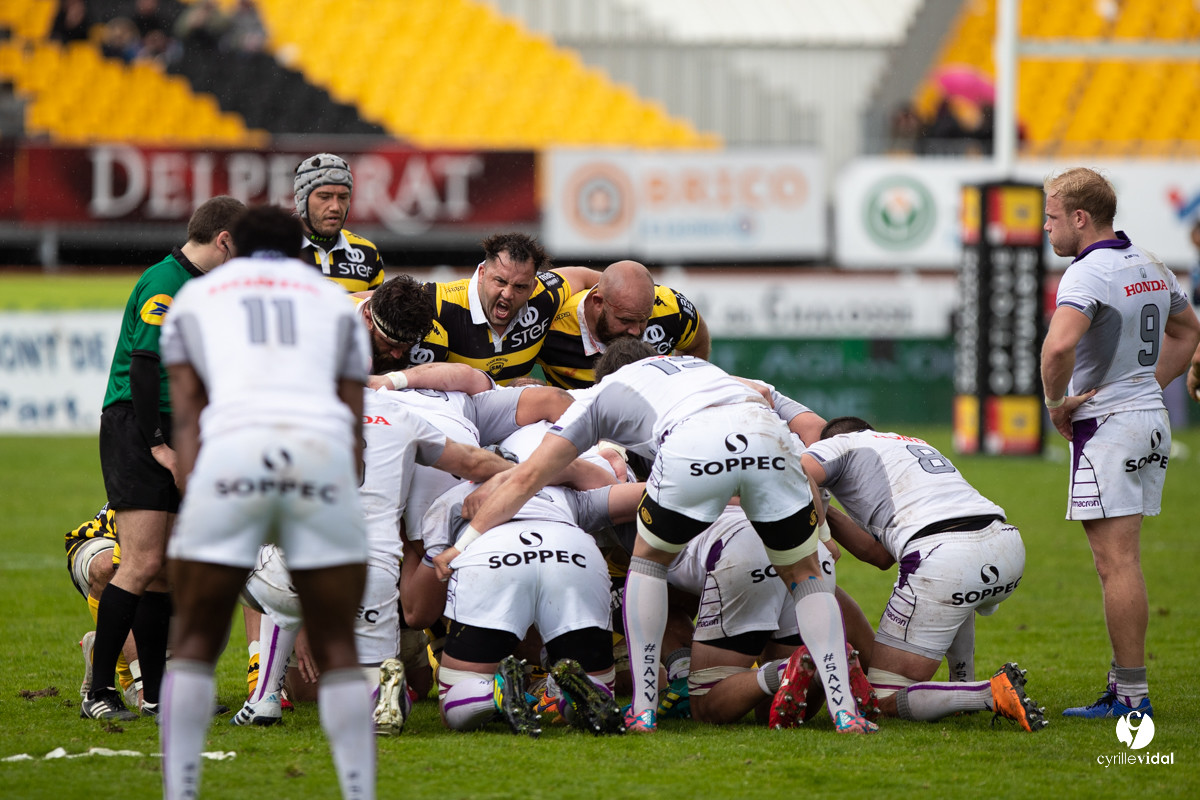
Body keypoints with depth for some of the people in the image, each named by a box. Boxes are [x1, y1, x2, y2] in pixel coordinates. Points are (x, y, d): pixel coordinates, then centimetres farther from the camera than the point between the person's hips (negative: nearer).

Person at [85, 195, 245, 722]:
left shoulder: (199, 288, 18)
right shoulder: (164, 285, -13)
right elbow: (143, 366, -19)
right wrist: (157, 444, -20)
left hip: (168, 437, 10)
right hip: (135, 427, -10)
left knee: (166, 569, 8)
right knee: (144, 563, -14)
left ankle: (156, 694, 11)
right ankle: (98, 692, -11)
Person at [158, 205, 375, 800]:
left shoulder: (195, 298, 29)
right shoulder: (335, 301, 31)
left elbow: (188, 415, 17)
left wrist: (191, 501, 9)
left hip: (234, 447, -1)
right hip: (322, 450, 1)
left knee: (195, 643, 12)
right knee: (337, 649, 11)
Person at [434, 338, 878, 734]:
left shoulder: (600, 394, 34)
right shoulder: (698, 366, 46)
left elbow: (527, 477, 30)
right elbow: (760, 394, 32)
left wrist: (465, 543, 34)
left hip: (694, 444, -2)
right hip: (767, 435, 3)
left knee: (649, 559, 25)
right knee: (803, 572, 22)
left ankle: (643, 709, 20)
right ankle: (843, 709, 8)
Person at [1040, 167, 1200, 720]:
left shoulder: (1088, 273, -17)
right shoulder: (1151, 268, 11)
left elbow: (1059, 344, -34)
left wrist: (1056, 402, -17)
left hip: (1107, 426, -9)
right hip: (1151, 422, 9)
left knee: (1116, 563, -7)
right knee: (1119, 563, 14)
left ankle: (1133, 695, -8)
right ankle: (1121, 688, 17)